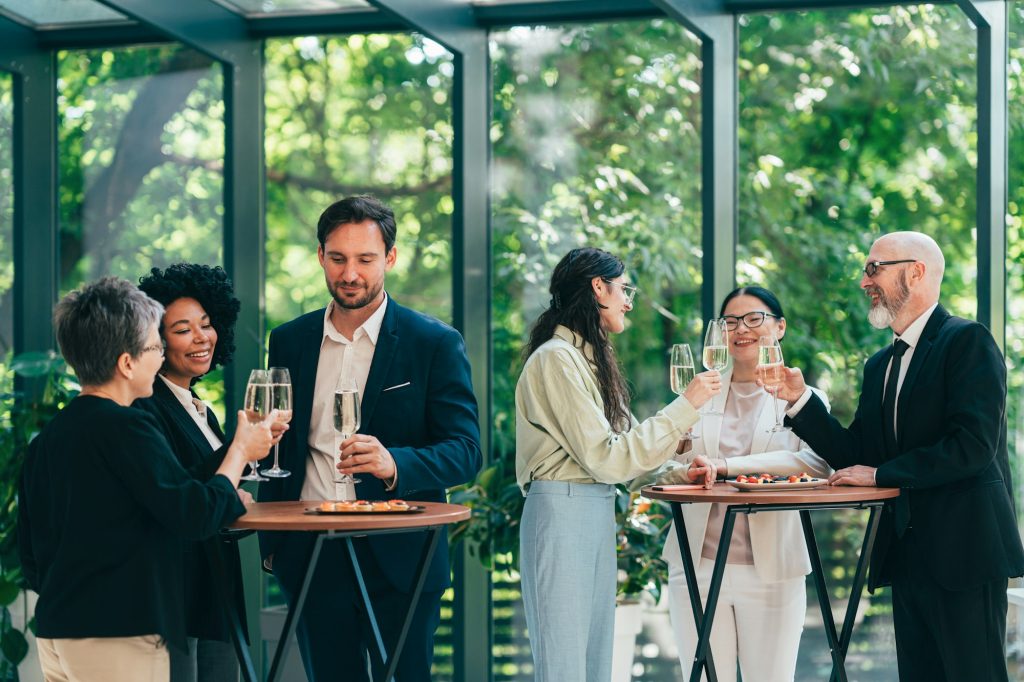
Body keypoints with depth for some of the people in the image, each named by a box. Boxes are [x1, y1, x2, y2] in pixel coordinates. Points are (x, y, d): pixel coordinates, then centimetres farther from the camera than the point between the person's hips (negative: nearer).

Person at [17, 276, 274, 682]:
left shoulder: (45, 439, 10)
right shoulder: (125, 428, -14)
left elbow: (31, 555, 15)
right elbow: (197, 517, -15)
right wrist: (241, 450, 0)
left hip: (54, 633, 8)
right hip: (117, 638, -8)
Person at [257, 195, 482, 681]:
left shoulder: (436, 344, -2)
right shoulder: (289, 341, 9)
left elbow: (465, 451, -8)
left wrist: (394, 463, -27)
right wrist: (271, 545, 10)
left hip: (398, 559, -3)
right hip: (311, 559, 3)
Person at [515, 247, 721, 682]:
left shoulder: (588, 357, 16)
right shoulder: (556, 358, -12)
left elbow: (620, 451, 17)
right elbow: (605, 458, -16)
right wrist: (685, 406, -13)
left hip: (598, 513, 9)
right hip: (563, 512, -9)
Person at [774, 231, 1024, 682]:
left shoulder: (968, 342, -8)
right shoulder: (880, 366, 18)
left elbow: (973, 444, -19)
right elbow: (855, 457, 12)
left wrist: (881, 475, -14)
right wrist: (800, 400, 2)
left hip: (962, 550, -8)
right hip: (908, 555, 8)